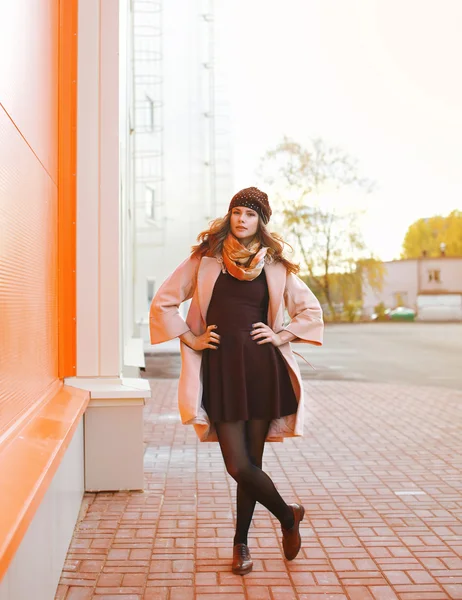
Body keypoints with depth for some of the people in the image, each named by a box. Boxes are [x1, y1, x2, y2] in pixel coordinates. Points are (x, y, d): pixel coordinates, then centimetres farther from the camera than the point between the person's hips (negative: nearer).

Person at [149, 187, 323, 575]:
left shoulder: (275, 266, 7)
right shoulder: (205, 260, 4)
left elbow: (311, 310, 17)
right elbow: (163, 303, 8)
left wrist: (281, 337, 4)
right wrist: (192, 339, 1)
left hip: (261, 368, 1)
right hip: (220, 368, -1)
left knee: (251, 462, 7)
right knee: (239, 466, -7)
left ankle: (241, 543, 28)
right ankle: (289, 516, 20)